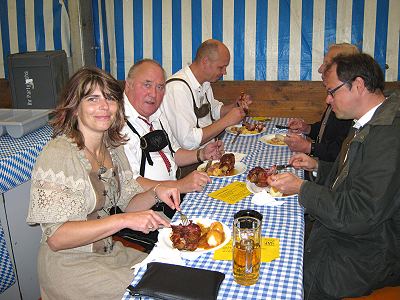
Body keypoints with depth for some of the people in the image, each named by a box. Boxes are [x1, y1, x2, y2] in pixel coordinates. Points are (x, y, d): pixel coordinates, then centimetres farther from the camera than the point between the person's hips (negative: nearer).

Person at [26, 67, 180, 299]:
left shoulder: (113, 147, 3)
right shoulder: (58, 154, -21)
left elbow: (128, 203, 10)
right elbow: (56, 238, -24)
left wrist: (155, 193, -11)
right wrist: (124, 220, -31)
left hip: (110, 252, 7)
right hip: (70, 264, -7)